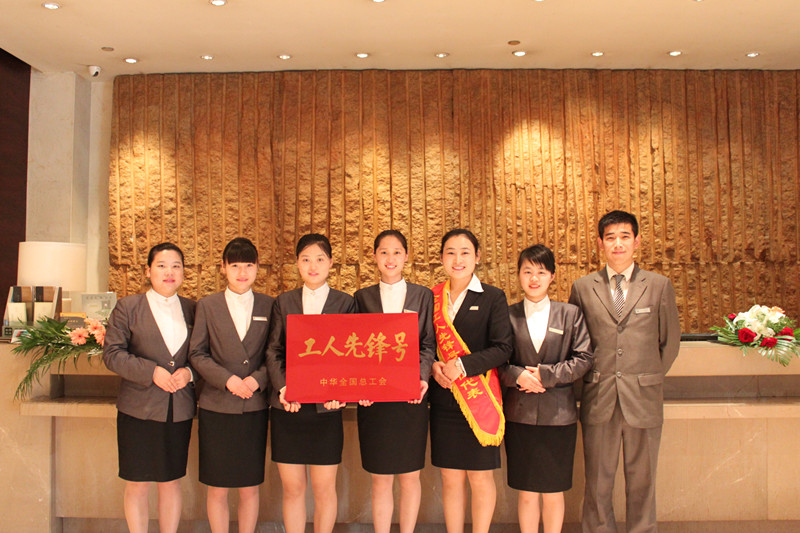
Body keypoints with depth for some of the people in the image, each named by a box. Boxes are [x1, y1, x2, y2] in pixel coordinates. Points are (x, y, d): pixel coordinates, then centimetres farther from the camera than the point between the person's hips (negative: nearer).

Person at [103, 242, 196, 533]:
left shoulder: (191, 309, 8)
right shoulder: (128, 307, 1)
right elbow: (112, 354, -4)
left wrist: (189, 372, -11)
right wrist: (151, 371, -15)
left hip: (180, 409, 2)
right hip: (139, 408, -2)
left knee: (171, 483, 11)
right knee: (137, 485, 6)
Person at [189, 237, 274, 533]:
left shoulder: (269, 305, 5)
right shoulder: (207, 305, 3)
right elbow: (197, 353, 0)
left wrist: (258, 379, -13)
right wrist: (227, 379, -13)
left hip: (255, 407, 1)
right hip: (216, 407, -1)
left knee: (250, 487, 10)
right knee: (217, 488, 8)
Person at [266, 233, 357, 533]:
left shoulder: (345, 303, 4)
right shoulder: (284, 303, 9)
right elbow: (273, 351, 4)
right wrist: (282, 387, -12)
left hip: (326, 409, -1)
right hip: (288, 408, 1)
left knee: (324, 488, 7)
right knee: (292, 488, 9)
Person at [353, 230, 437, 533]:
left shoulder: (423, 296, 7)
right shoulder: (362, 297, 8)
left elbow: (428, 344, 3)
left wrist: (422, 377, -14)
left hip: (411, 397, 0)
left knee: (410, 477, 9)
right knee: (380, 480, 7)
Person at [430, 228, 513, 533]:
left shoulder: (493, 297, -1)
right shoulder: (433, 297, 8)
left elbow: (503, 348, -9)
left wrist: (462, 365, -19)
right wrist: (433, 366, -10)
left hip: (480, 400, -2)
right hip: (444, 400, 3)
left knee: (480, 476, 6)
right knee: (451, 477, 9)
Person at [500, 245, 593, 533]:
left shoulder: (570, 314, 3)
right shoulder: (507, 315, 2)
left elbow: (583, 358, -3)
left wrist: (545, 374, -12)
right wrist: (518, 375, -15)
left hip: (559, 413, 0)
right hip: (519, 412, 0)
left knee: (553, 492, 10)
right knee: (526, 493, 8)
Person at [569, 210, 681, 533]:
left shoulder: (659, 286, 4)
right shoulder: (583, 288, 3)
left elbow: (670, 341, 10)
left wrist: (648, 378, 8)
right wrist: (590, 380, 6)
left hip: (643, 399, 0)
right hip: (598, 399, 0)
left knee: (641, 481, 12)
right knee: (597, 482, 8)